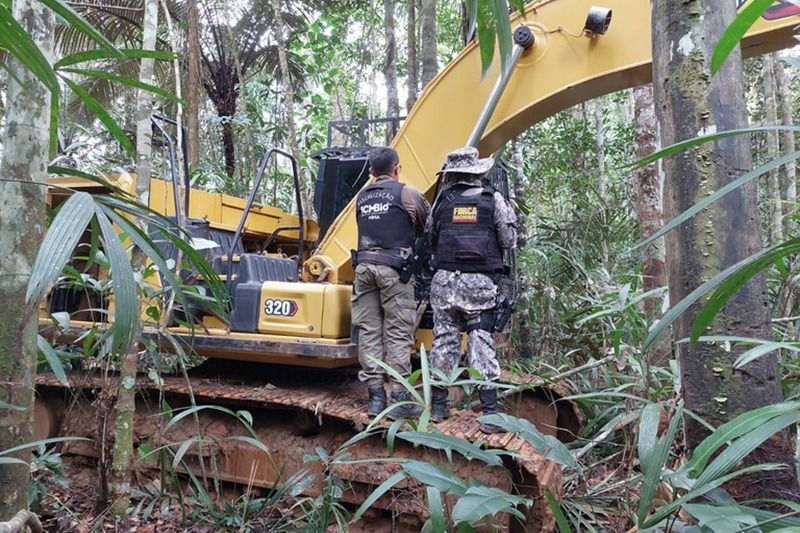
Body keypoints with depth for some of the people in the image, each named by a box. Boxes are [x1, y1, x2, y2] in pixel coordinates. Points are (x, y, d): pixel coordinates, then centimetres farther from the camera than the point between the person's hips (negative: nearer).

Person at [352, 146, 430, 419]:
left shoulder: (361, 197, 16)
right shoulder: (407, 194, 2)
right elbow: (429, 227, 11)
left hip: (364, 266, 5)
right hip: (393, 268, -4)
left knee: (369, 332, 4)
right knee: (398, 334, -2)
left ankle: (375, 396, 6)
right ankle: (399, 399, -2)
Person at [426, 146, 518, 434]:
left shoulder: (442, 200, 4)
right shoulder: (492, 199, -1)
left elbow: (430, 237, 13)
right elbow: (509, 241, 1)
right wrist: (509, 216, 18)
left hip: (445, 279, 2)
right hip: (480, 281, -1)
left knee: (444, 340, 10)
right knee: (481, 343, 1)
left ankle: (438, 405, 18)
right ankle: (490, 412, 2)